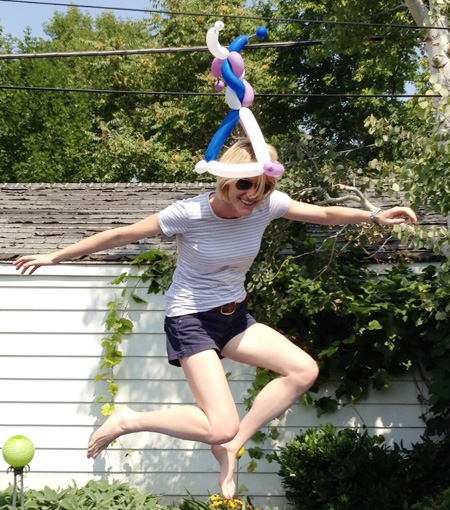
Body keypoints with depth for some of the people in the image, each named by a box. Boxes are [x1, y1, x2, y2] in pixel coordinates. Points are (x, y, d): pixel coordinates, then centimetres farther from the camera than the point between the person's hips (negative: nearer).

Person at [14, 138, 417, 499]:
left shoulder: (268, 205, -9)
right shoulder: (190, 213, -21)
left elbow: (324, 214, 4)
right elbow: (120, 235, -13)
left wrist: (375, 215, -5)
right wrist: (55, 258, -8)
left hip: (235, 317, 7)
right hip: (191, 320, -6)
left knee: (304, 371, -9)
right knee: (222, 427, -20)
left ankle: (230, 447, 2)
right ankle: (128, 421, 2)